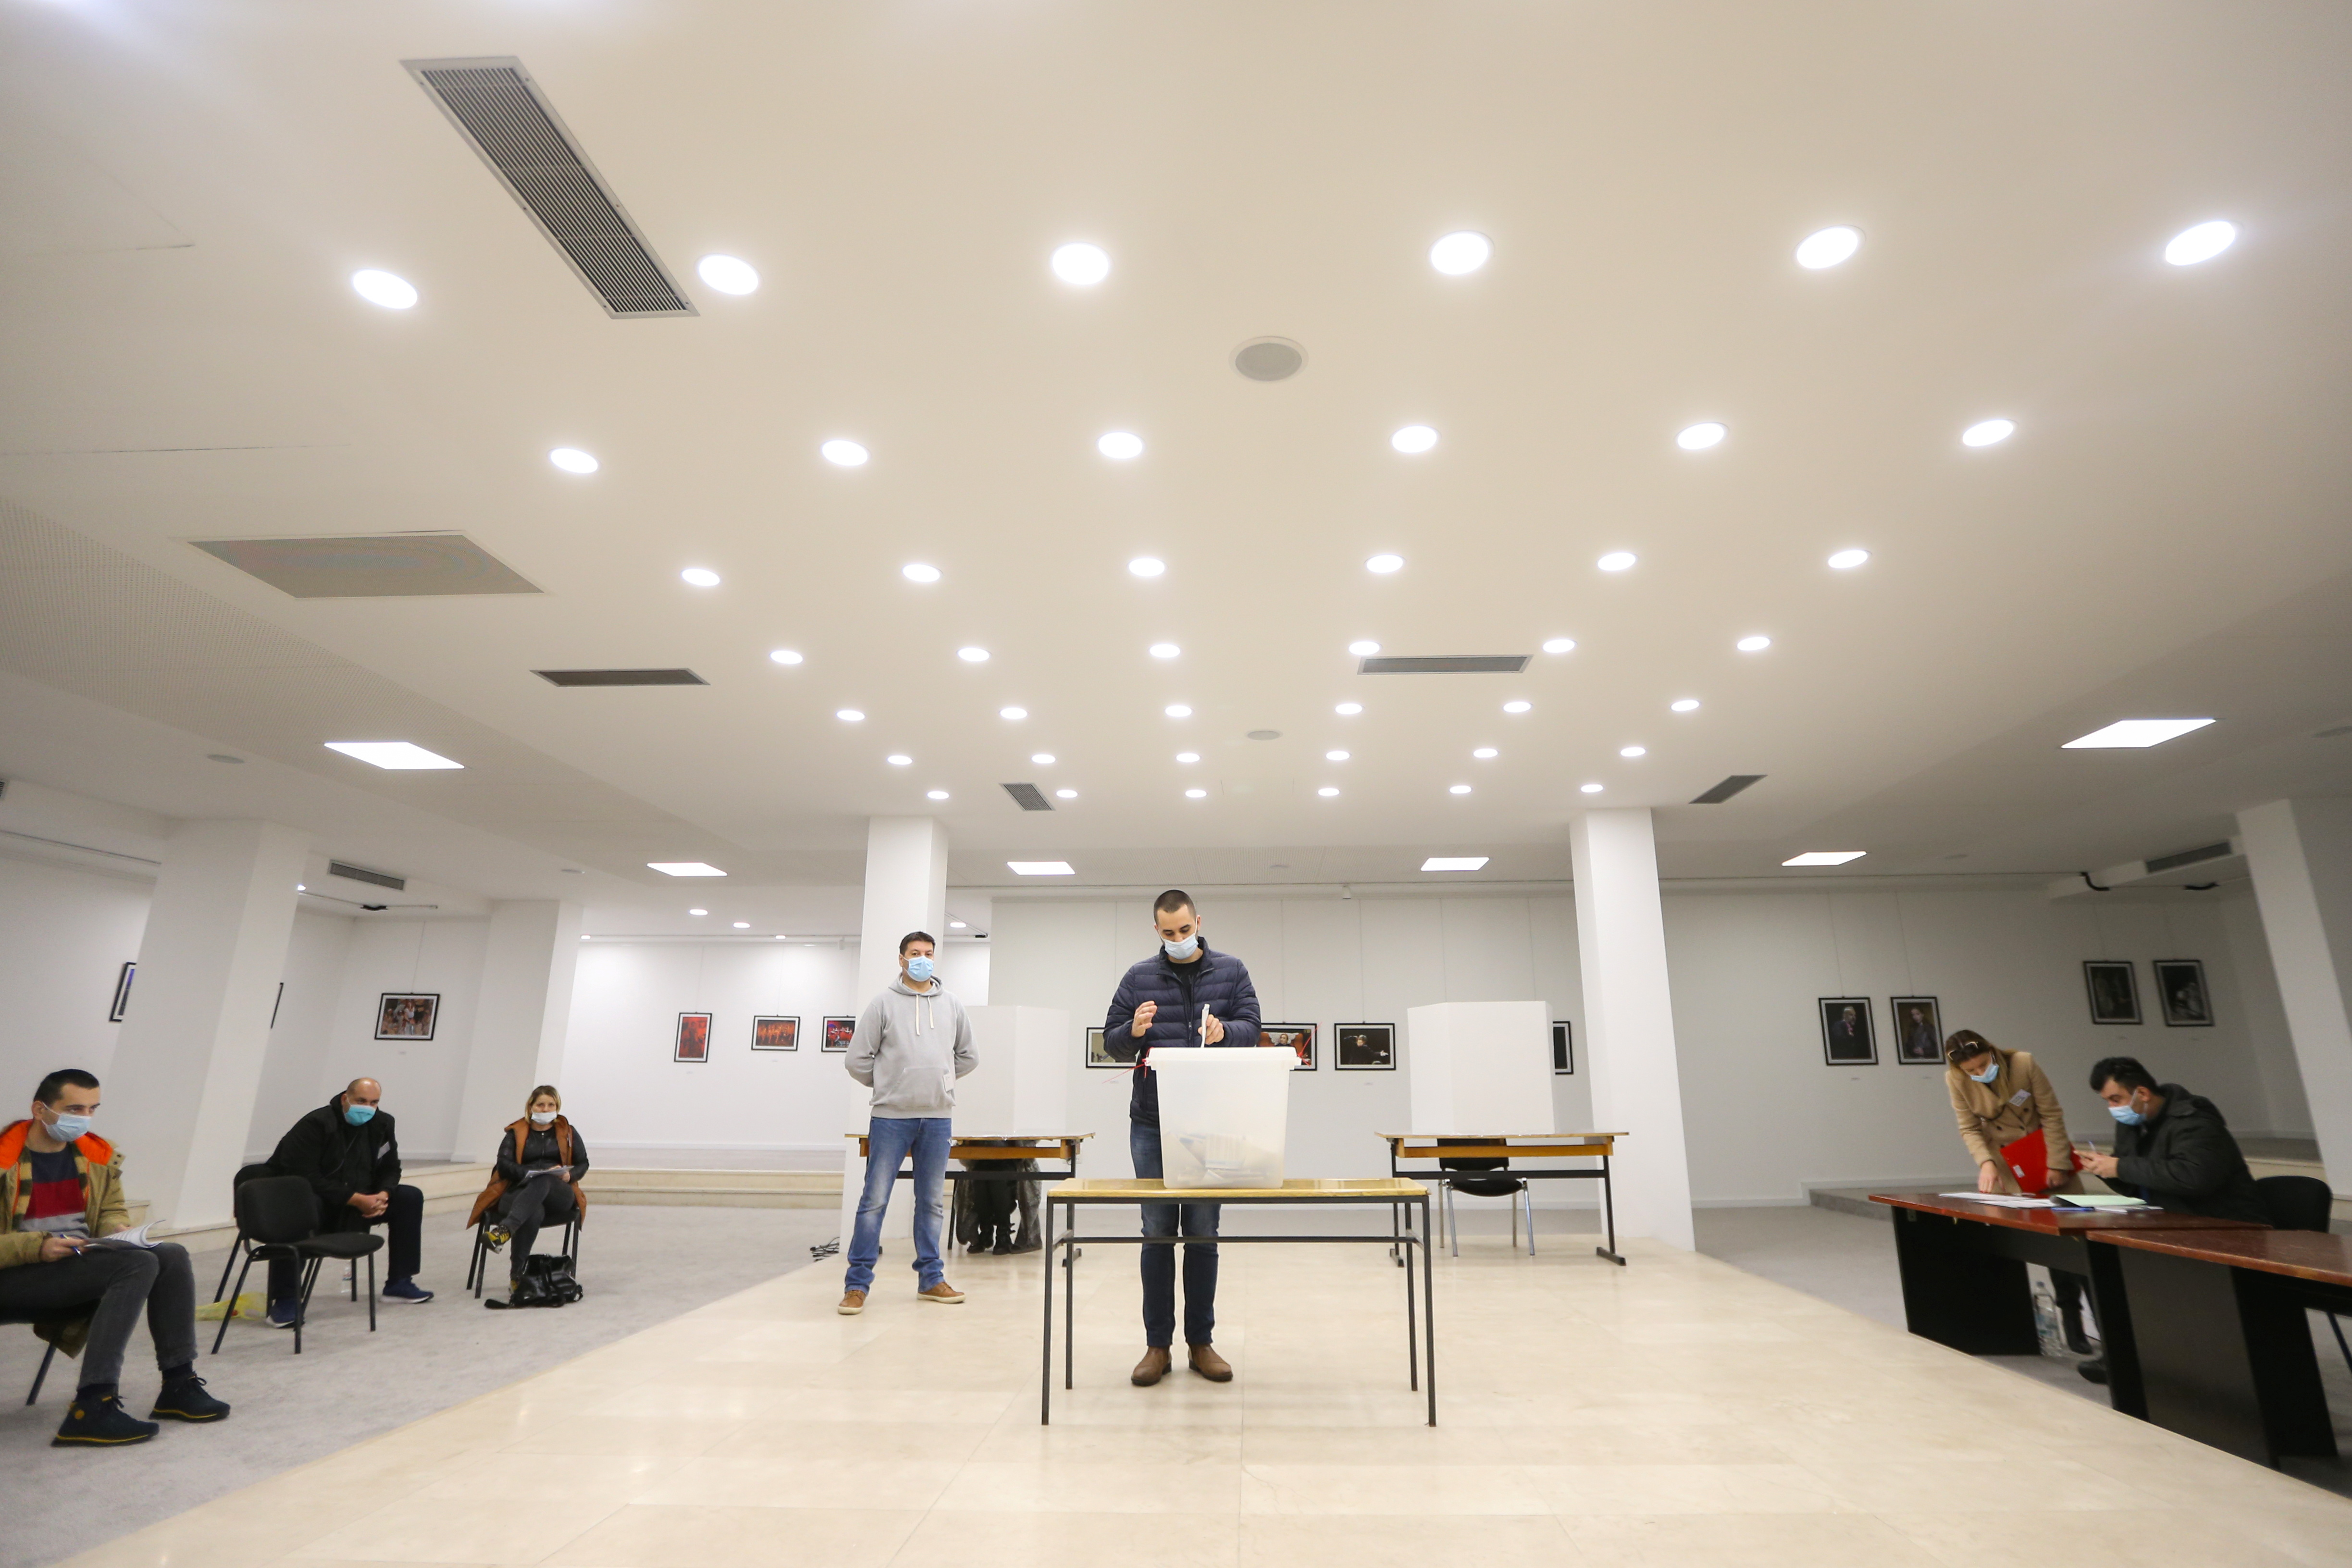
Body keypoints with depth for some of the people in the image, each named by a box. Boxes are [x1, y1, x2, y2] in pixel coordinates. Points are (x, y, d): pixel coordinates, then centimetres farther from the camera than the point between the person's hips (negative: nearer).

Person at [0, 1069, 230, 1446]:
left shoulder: (98, 1154, 9)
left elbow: (112, 1211, 18)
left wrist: (119, 1232, -4)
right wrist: (38, 1247, -25)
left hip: (80, 1263, 6)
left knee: (172, 1255, -19)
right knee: (138, 1264, -30)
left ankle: (179, 1386, -11)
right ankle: (92, 1408, -30)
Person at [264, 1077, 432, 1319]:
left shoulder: (382, 1124, 2)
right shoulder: (316, 1124, -17)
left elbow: (390, 1169, 8)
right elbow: (306, 1178, -23)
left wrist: (383, 1195, -15)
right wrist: (356, 1199, -27)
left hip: (358, 1206, 7)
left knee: (410, 1198, -7)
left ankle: (399, 1283, 0)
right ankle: (285, 1300, -30)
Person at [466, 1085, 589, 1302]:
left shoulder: (567, 1132, 20)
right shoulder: (516, 1132, 17)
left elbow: (583, 1164, 15)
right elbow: (504, 1163, 2)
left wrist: (569, 1175, -9)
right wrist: (529, 1174, -17)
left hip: (559, 1196, 0)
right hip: (520, 1193, 0)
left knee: (544, 1181, -40)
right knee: (534, 1212, -40)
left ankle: (506, 1229, -59)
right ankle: (517, 1273, -45)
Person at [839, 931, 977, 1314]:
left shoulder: (952, 1005, 9)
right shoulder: (884, 1004, -1)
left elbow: (967, 1057, 18)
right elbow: (857, 1060, -1)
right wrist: (887, 1087, 6)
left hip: (938, 1118, 3)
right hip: (891, 1117, -3)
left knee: (932, 1202, 11)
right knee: (875, 1200, -1)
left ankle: (931, 1279, 21)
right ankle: (857, 1284, 8)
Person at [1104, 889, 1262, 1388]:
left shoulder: (1231, 971, 5)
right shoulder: (1139, 977, 6)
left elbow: (1252, 1028, -2)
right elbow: (1110, 1039, 7)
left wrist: (1224, 1031, -24)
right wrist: (1134, 1031, -15)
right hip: (1151, 1123, 0)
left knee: (1204, 1232, 7)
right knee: (1157, 1230, 6)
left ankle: (1201, 1342, 20)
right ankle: (1157, 1345, 16)